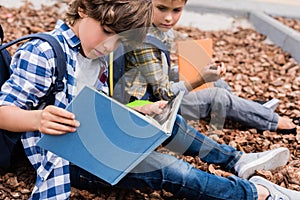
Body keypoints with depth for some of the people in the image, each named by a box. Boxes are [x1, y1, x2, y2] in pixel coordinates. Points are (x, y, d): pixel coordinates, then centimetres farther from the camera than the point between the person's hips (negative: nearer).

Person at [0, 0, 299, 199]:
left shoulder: (97, 57, 5)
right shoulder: (42, 53, -20)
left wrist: (139, 110, -4)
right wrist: (39, 119, -43)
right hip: (67, 160, -9)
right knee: (170, 171, -19)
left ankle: (237, 161, 27)